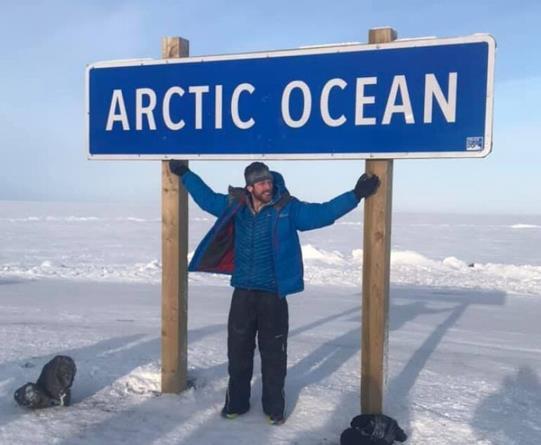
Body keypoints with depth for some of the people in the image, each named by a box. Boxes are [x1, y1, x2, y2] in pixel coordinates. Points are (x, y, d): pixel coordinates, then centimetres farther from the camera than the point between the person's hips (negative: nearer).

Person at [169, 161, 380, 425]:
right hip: (242, 293, 3)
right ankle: (236, 403, 29)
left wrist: (356, 194, -13)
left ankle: (274, 407, 23)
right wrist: (185, 174, 22)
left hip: (273, 295, -2)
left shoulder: (288, 208, -6)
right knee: (238, 351, 12)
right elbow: (206, 198, 18)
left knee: (273, 354, 7)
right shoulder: (234, 206, 3)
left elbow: (322, 213, -7)